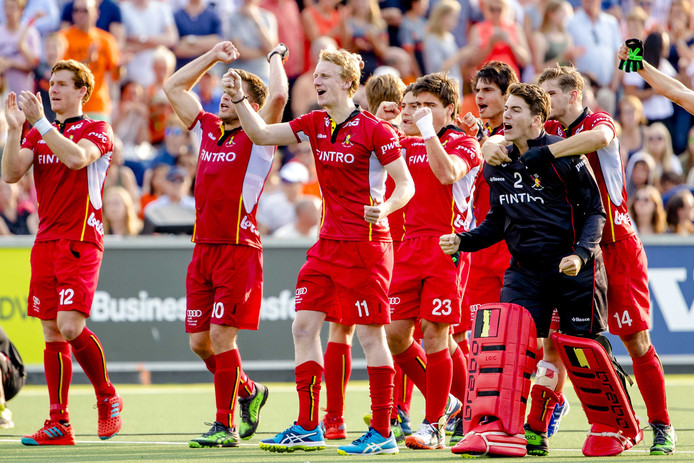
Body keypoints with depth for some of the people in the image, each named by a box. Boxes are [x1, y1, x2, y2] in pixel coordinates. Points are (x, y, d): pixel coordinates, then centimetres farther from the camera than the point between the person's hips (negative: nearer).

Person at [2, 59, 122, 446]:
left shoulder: (98, 131, -1)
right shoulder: (37, 134, 15)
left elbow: (75, 157, -22)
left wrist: (41, 122, -23)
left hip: (81, 241, -6)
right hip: (46, 241, 6)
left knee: (70, 326, -17)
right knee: (52, 333, 3)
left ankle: (108, 398, 5)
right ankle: (59, 425, 4)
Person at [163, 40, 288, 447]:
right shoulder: (208, 129, 14)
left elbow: (278, 96, -20)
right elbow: (174, 87, 24)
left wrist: (277, 58, -3)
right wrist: (213, 57, 22)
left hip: (239, 249, -7)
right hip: (204, 248, 7)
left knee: (221, 336, -9)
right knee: (199, 340, 7)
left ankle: (225, 426, -3)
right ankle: (249, 391, 30)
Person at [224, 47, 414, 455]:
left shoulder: (374, 130, -10)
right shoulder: (315, 125, 10)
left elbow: (406, 184, -10)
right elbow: (262, 134, 13)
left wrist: (384, 208, -29)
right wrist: (240, 99, -1)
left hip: (366, 245, -7)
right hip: (328, 244, 7)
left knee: (370, 334, -5)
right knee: (304, 326, 3)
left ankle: (382, 433, 0)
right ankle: (307, 428, 8)